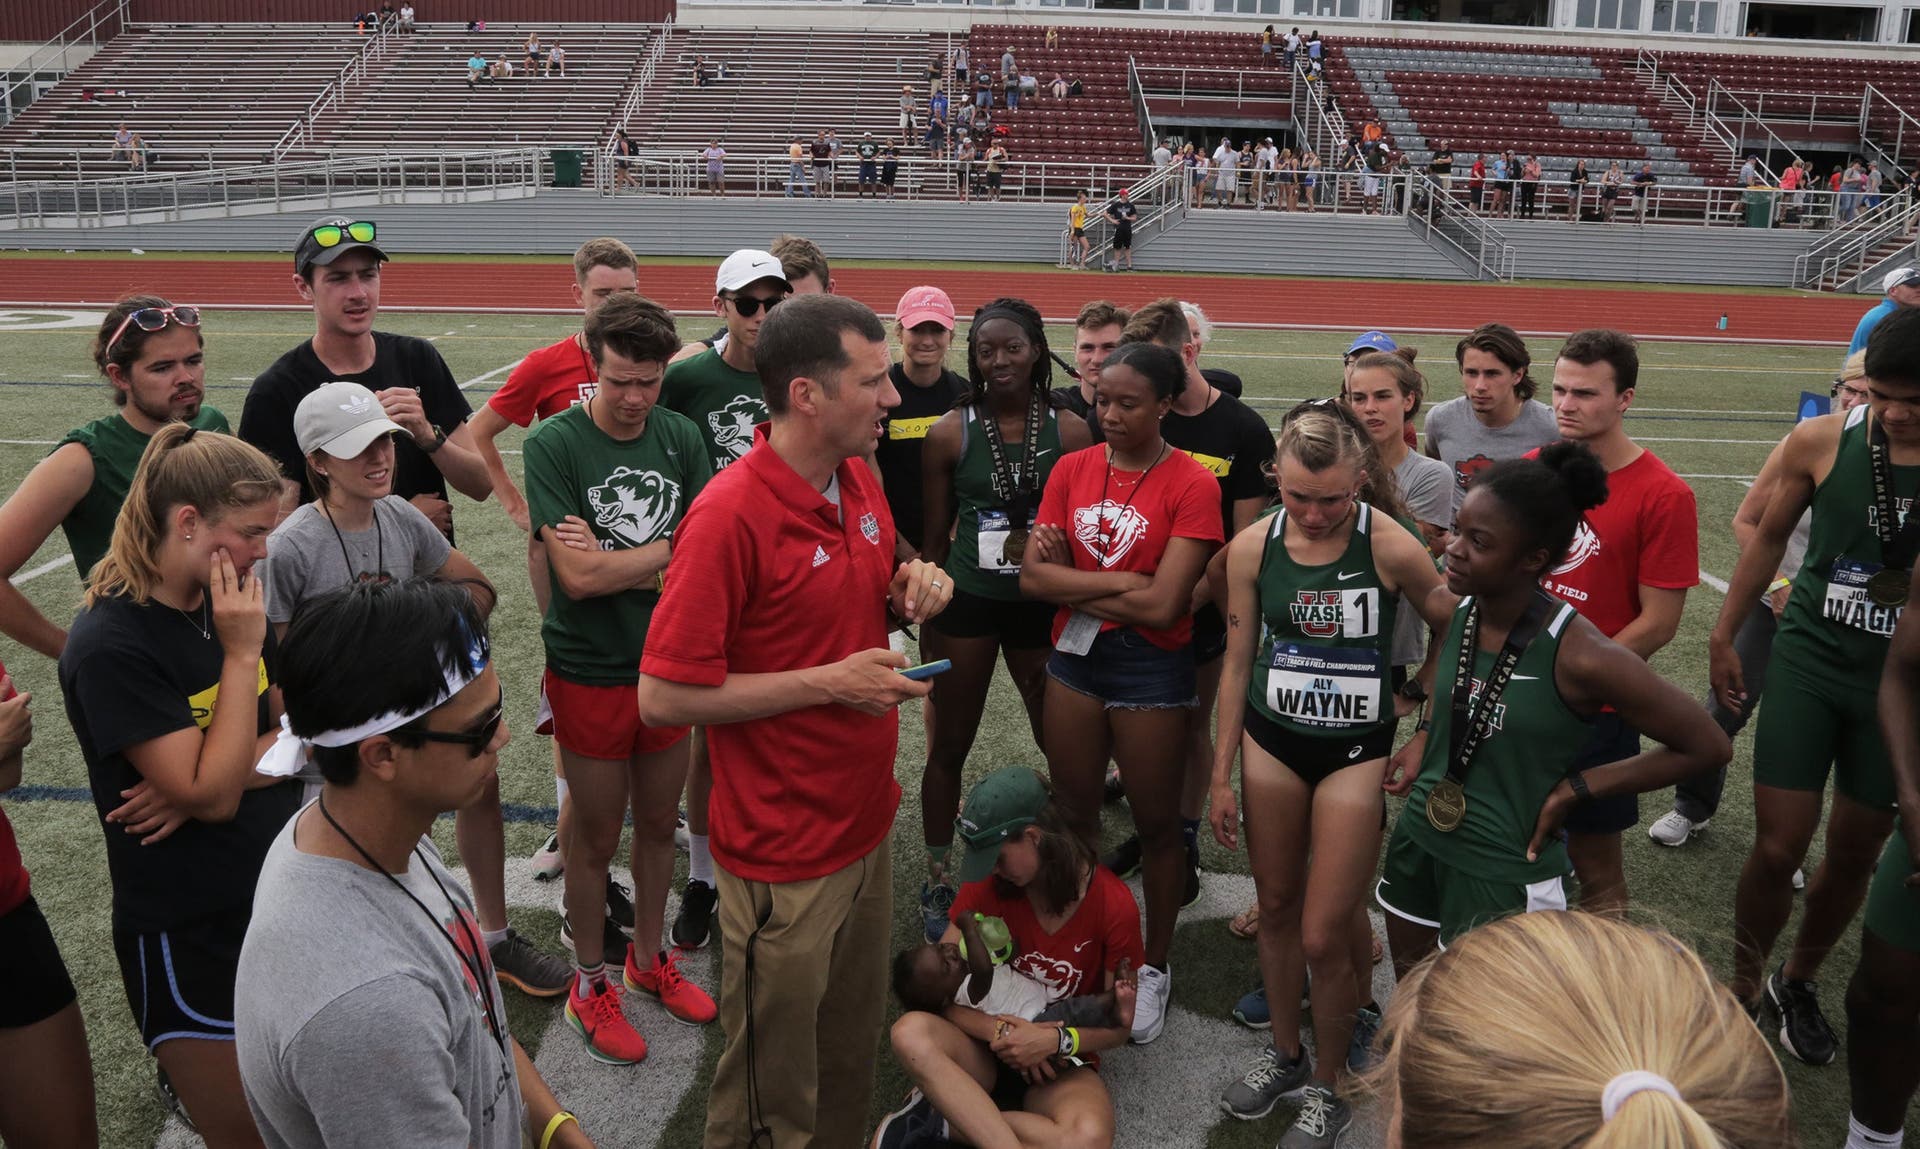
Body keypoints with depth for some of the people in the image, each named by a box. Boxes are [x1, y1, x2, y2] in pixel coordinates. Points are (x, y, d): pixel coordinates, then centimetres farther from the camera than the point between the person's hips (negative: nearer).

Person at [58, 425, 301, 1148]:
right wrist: (242, 652, -22)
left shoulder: (227, 604, -1)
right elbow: (210, 794, -22)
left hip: (280, 894, 6)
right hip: (189, 935, -6)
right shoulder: (111, 646, -20)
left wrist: (217, 776, -15)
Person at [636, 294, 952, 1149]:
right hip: (786, 858, -7)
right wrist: (830, 681, -21)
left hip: (867, 826, 7)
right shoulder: (730, 516, -23)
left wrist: (907, 596, -4)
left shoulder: (860, 482, 3)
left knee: (854, 1050, 24)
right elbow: (663, 696, -21)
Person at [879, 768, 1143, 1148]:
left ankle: (941, 1118, -21)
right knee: (911, 1033, -32)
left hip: (1062, 1064, -1)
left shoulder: (1115, 906, -12)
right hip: (988, 1048, 1)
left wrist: (1057, 1041, -22)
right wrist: (999, 1031, -24)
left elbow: (1118, 1027, -4)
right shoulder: (987, 884, -7)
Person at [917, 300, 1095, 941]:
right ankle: (937, 881, 25)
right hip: (968, 604, 0)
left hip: (1043, 606, 1)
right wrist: (929, 609, 4)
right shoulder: (951, 433, -4)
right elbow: (934, 536, 3)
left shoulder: (1070, 433, -3)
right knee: (949, 746, 8)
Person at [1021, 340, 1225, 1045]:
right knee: (1073, 814, 16)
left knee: (1156, 824, 11)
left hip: (1152, 669, -4)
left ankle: (1153, 968, 31)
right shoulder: (1072, 469, 1)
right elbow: (1032, 576, -7)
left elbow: (1162, 605, -21)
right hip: (1074, 660, 4)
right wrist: (1119, 583, -16)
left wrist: (1071, 583, -13)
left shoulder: (1191, 484, -13)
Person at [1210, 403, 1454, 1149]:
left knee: (1324, 937, 0)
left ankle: (1328, 1088, 25)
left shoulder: (1391, 547, -18)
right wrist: (1222, 777, 5)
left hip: (1356, 751, -3)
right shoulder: (1251, 548, -7)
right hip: (1272, 742, 3)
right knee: (1276, 908, 16)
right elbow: (1238, 665, 2)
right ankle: (1285, 1053, 39)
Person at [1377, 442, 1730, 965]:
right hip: (1418, 838, 6)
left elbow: (1708, 746, -15)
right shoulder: (1458, 613, -7)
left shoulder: (1581, 656, -24)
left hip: (1506, 873, -6)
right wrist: (1424, 738, 0)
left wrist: (1575, 789, -15)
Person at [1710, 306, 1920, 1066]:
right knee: (1777, 848, 0)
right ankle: (1742, 988, 22)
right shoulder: (1821, 443, -10)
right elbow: (1770, 537, 5)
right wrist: (1723, 638, 9)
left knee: (1855, 853, 13)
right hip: (1810, 662, 0)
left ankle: (1797, 983, 37)